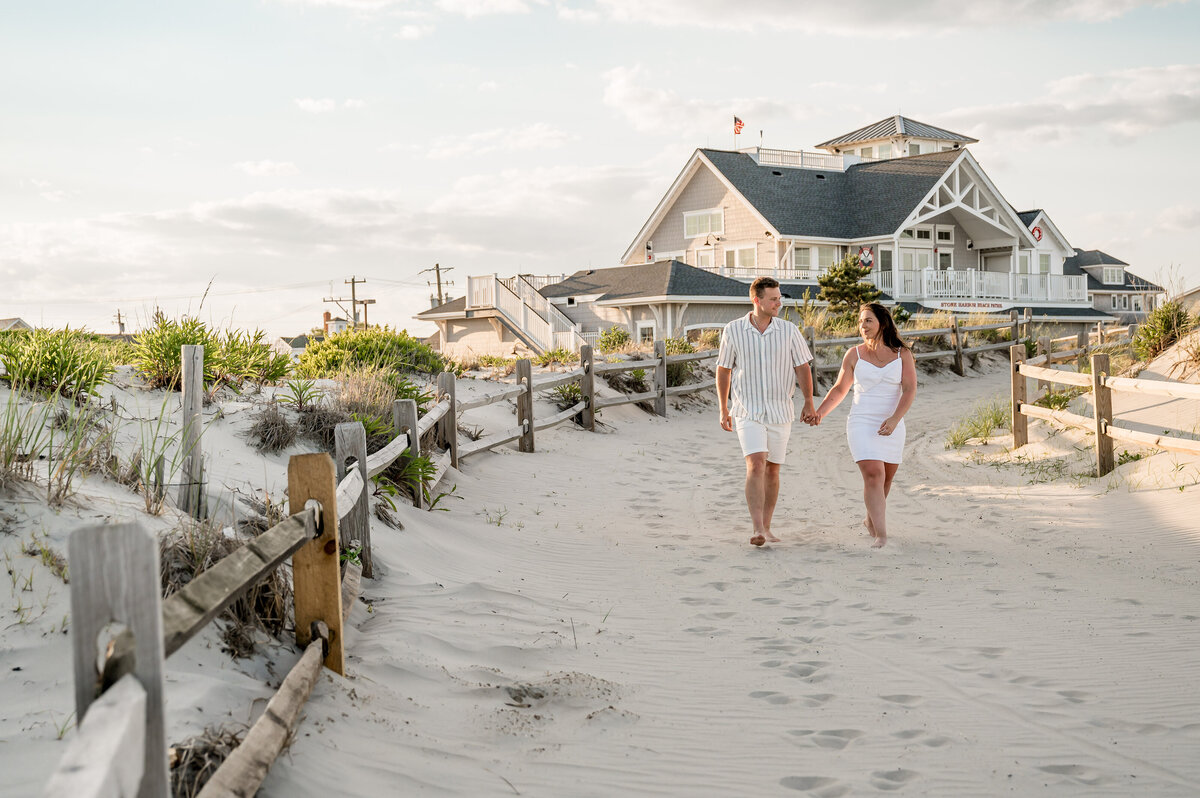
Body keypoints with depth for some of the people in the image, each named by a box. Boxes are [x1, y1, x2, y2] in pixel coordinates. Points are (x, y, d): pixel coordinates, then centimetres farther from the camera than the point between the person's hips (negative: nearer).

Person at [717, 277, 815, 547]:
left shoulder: (788, 330, -1)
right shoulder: (733, 330, -3)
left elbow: (802, 368, 5)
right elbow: (723, 370, 6)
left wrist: (809, 403, -3)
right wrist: (723, 410, 8)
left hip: (780, 411, 2)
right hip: (748, 411, -2)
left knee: (772, 470, 9)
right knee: (756, 464, -17)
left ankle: (766, 528, 21)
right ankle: (757, 530, -22)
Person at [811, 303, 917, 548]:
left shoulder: (902, 354, 1)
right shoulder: (854, 355, 1)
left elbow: (910, 389, -7)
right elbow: (839, 388, 9)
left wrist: (894, 419, -21)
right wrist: (820, 412, -5)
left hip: (892, 427, 2)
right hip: (862, 424, -2)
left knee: (886, 479, 12)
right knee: (873, 475, -16)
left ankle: (871, 520, 38)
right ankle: (881, 534, -18)